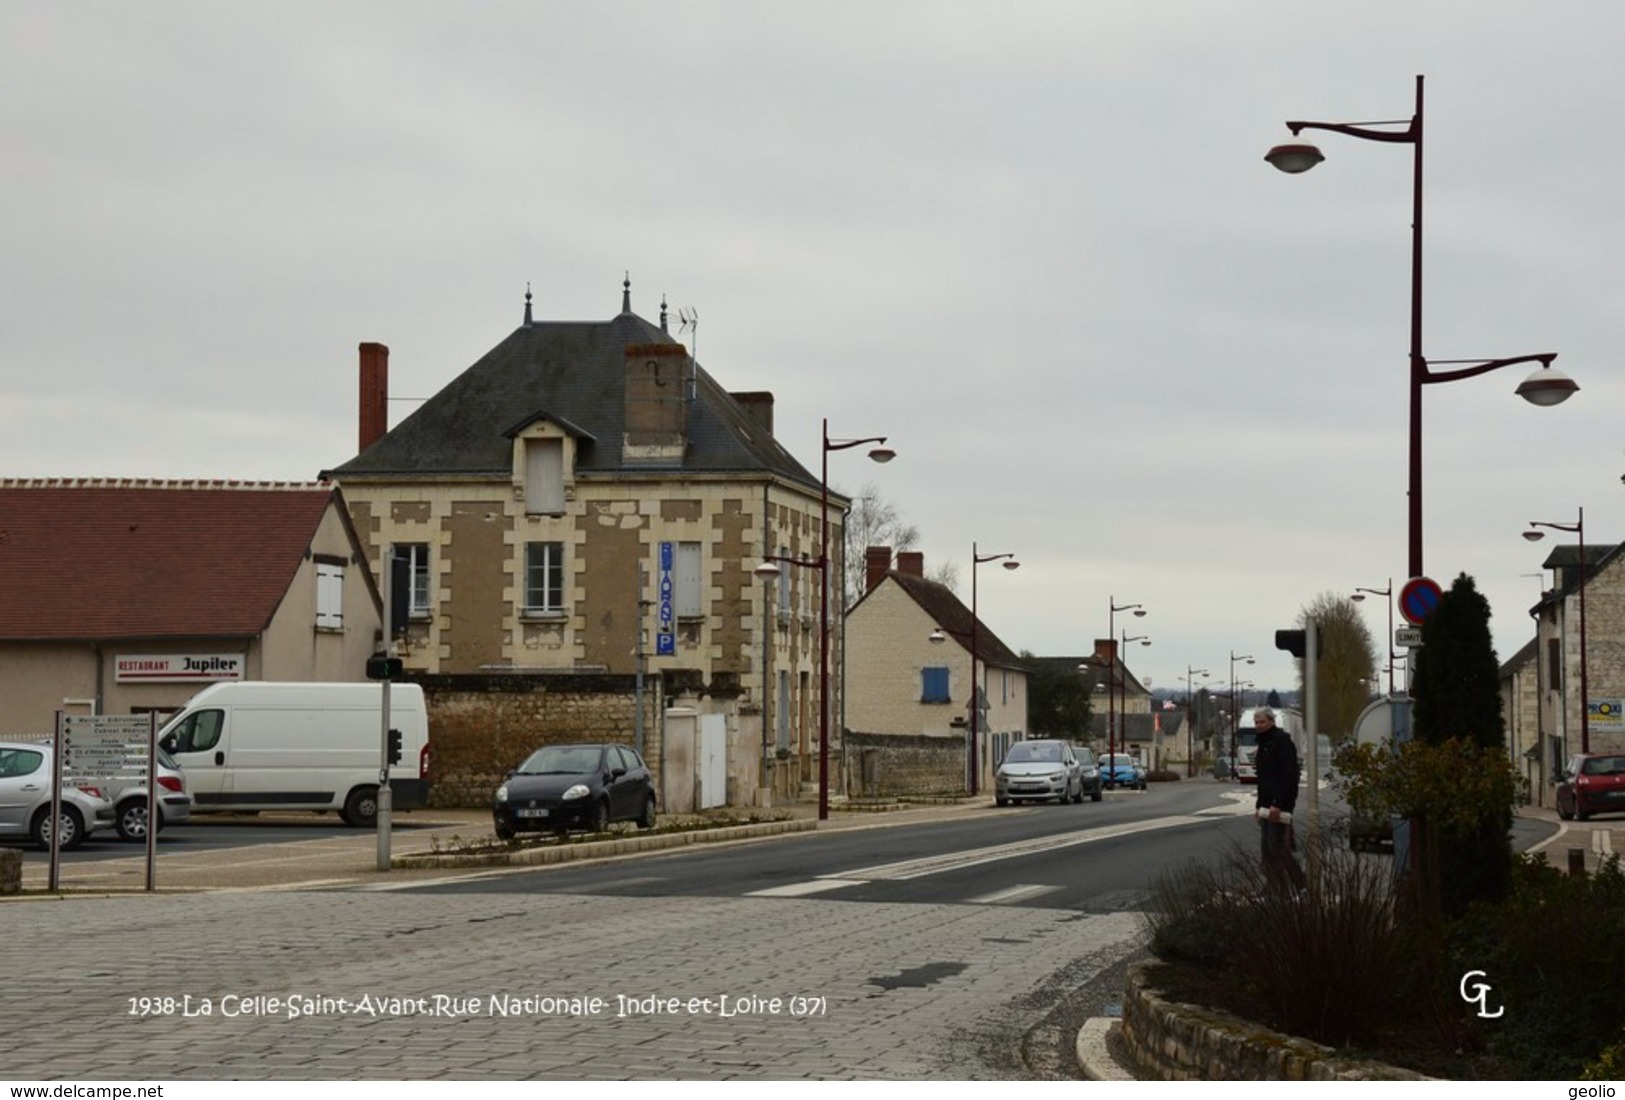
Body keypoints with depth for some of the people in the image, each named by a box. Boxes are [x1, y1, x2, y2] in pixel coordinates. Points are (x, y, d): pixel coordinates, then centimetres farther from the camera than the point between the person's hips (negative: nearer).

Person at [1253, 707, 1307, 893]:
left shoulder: (1282, 741, -11)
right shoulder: (1264, 743, 19)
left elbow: (1288, 775, -19)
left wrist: (1278, 804, -24)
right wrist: (1260, 804, 19)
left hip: (1279, 804, -10)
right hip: (1267, 804, 10)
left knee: (1277, 848, -12)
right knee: (1266, 851, 6)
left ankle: (1299, 886, -8)